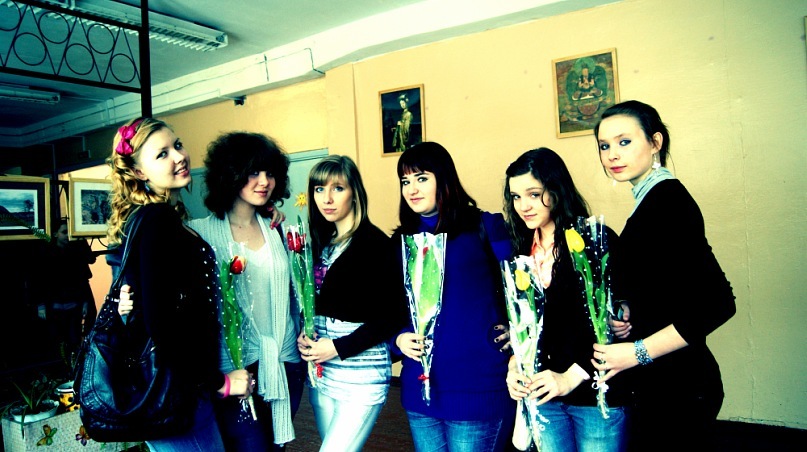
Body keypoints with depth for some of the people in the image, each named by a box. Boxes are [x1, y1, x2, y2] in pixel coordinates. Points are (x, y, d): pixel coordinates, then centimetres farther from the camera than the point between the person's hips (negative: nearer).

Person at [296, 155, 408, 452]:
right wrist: (304, 338, -4)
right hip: (321, 373, 7)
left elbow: (392, 316, -14)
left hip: (362, 375, -7)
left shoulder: (375, 243, -12)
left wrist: (339, 347, -16)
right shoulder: (322, 243, 9)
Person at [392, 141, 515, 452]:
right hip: (420, 387, 5)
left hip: (478, 387, -4)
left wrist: (512, 333, -18)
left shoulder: (484, 227, -4)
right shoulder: (402, 242, 10)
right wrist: (399, 337, -5)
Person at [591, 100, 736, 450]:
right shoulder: (652, 198, 9)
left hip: (677, 385, -9)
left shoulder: (668, 201, -18)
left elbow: (717, 303, -25)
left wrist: (639, 352, -20)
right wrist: (627, 311, 1)